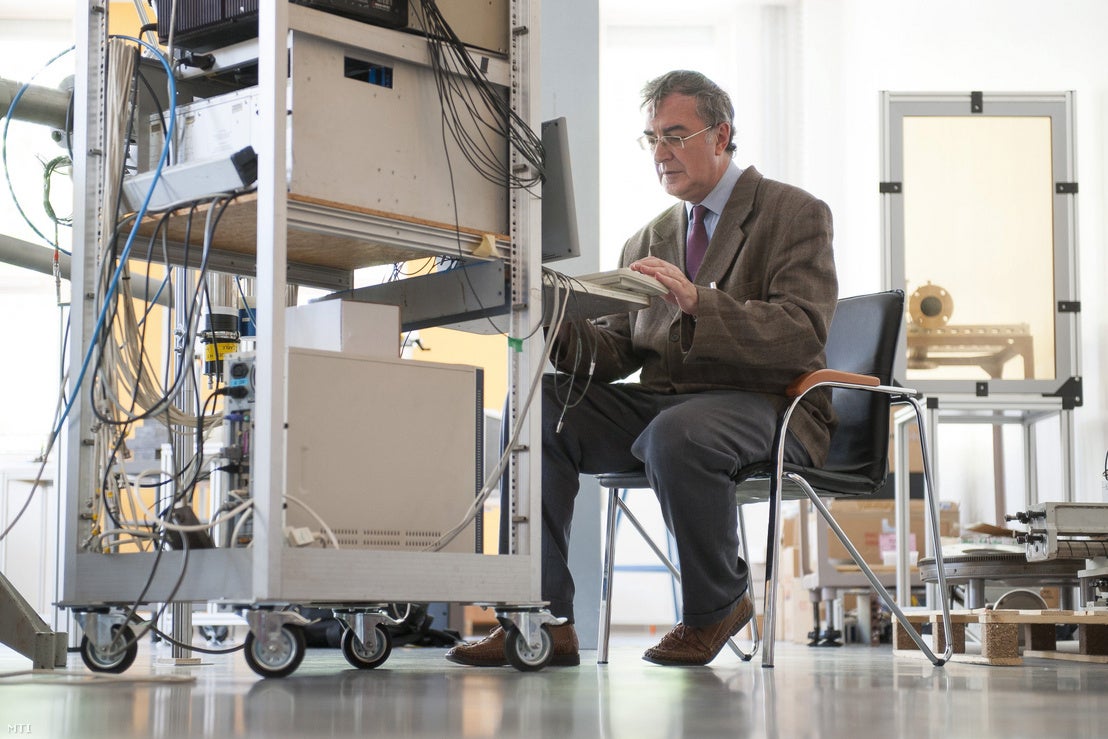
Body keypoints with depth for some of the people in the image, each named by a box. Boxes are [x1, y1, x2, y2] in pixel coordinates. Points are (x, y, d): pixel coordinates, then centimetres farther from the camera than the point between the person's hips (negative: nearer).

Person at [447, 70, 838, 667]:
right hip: (656, 402, 6)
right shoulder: (647, 242, 20)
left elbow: (802, 335, -12)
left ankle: (717, 606, -11)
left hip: (759, 402, -6)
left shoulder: (796, 214, 2)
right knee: (536, 404, -17)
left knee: (674, 435, -38)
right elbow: (615, 353, 14)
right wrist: (562, 330, -9)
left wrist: (697, 301, -25)